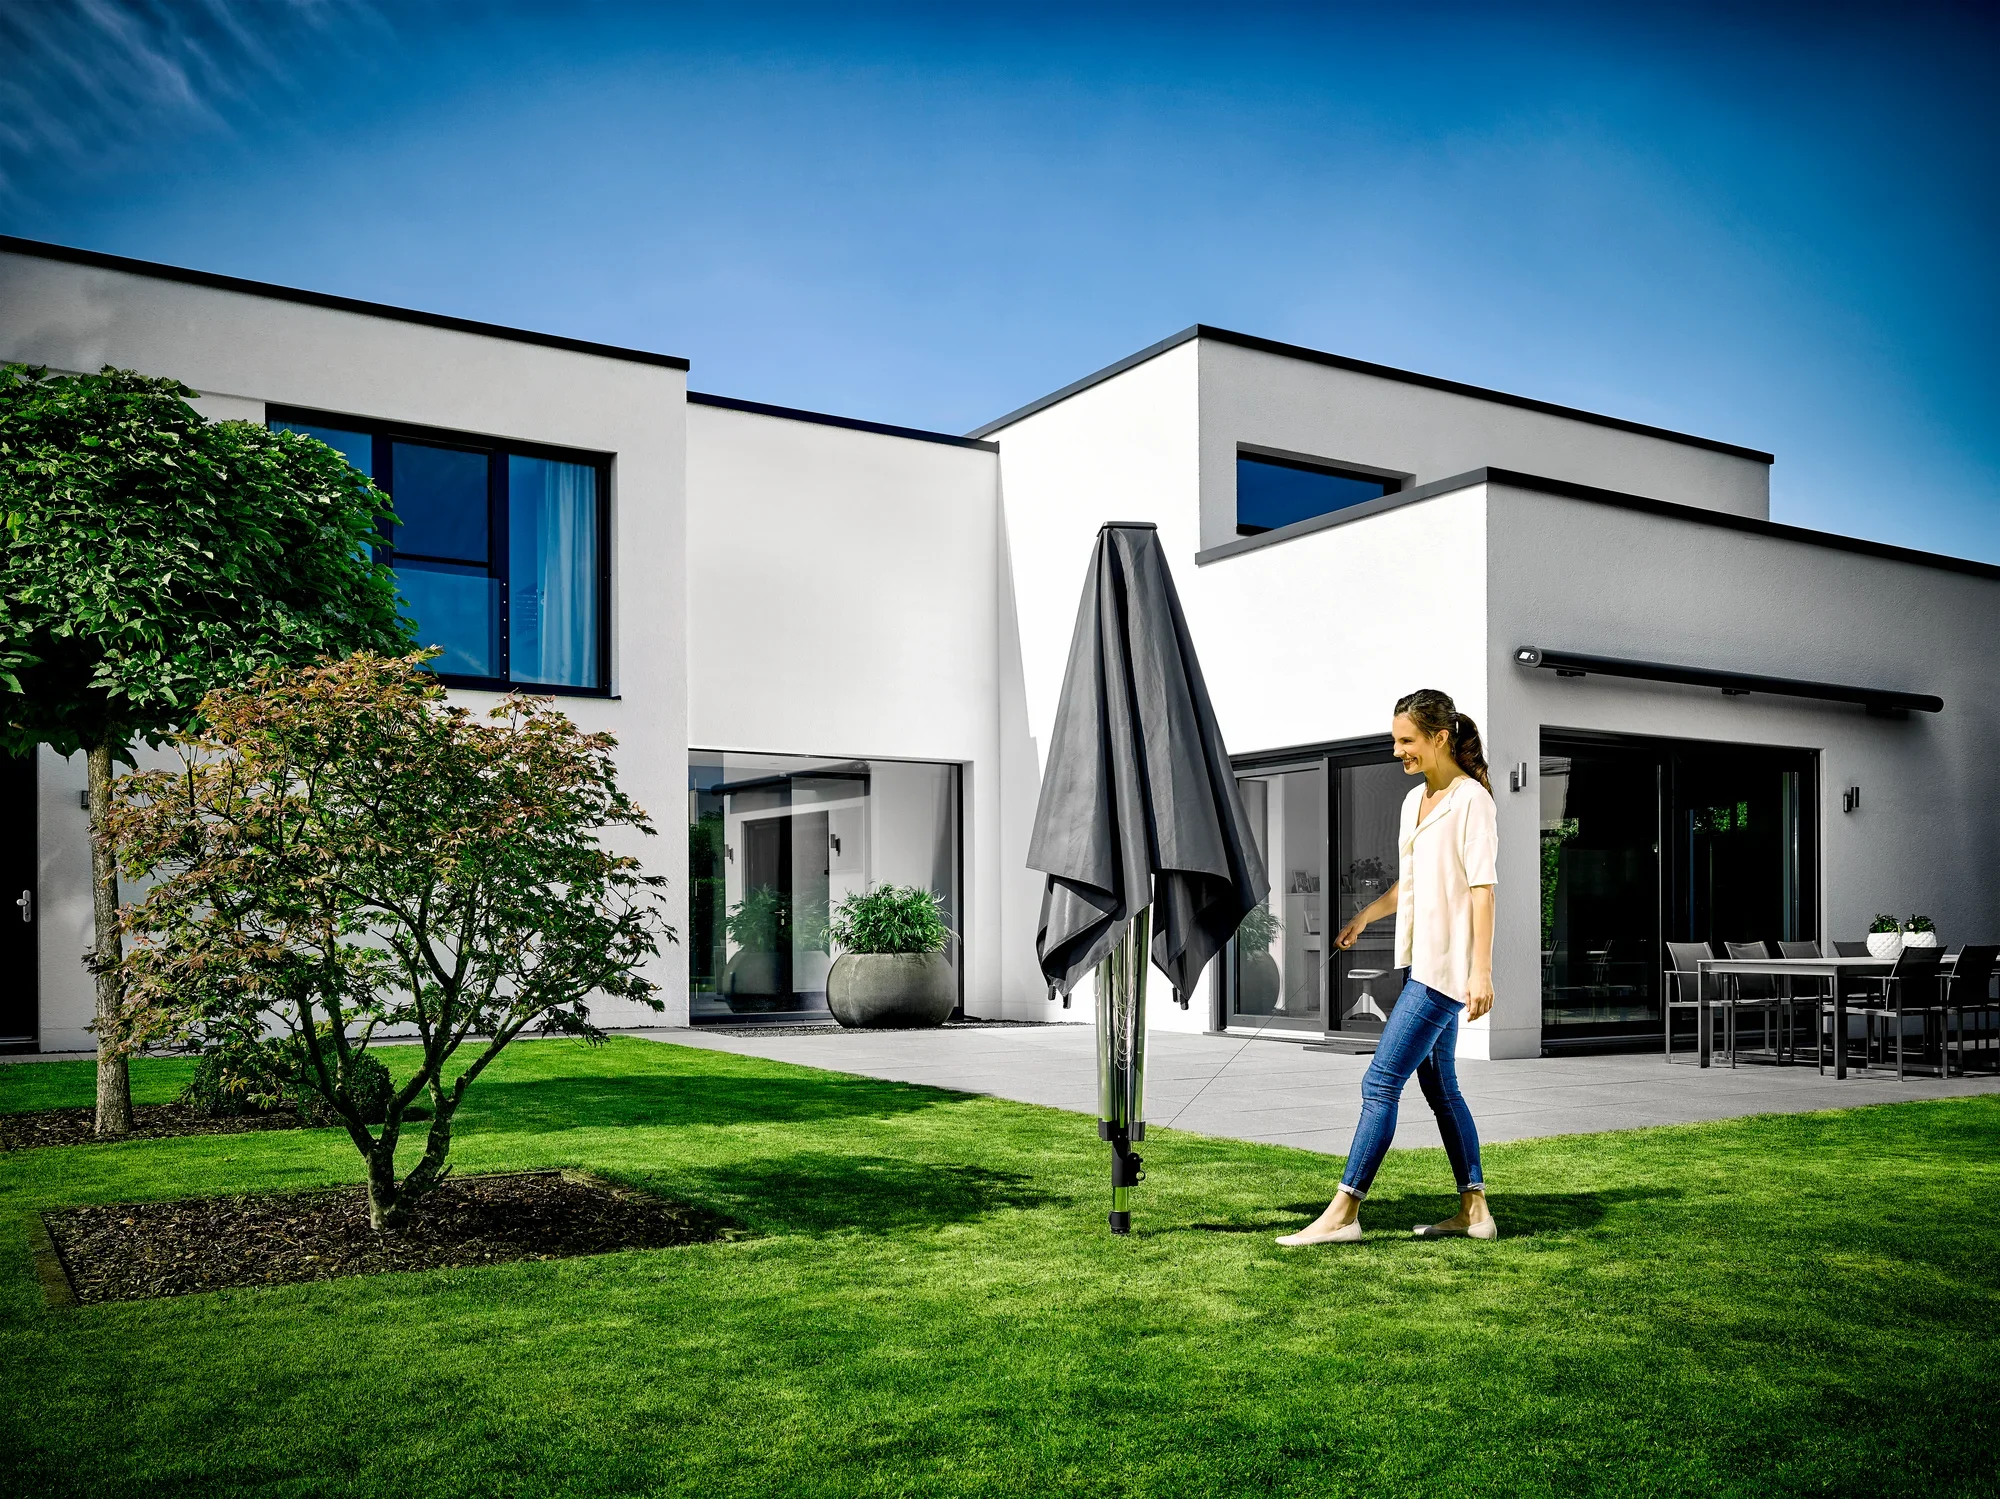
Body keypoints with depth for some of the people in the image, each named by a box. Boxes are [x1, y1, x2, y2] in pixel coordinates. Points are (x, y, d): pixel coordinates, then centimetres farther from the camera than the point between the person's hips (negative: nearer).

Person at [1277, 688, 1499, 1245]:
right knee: (1439, 1088, 13)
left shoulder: (1471, 799, -11)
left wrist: (1480, 971, -21)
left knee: (1381, 1082, -11)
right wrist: (1363, 916, 11)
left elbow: (1482, 889, -16)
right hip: (1423, 963, 9)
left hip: (1446, 966, -9)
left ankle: (1343, 1213, -8)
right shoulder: (1414, 800, 15)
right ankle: (1473, 1211, 21)